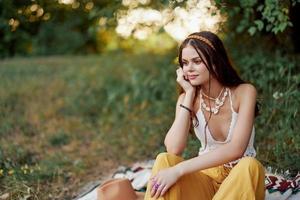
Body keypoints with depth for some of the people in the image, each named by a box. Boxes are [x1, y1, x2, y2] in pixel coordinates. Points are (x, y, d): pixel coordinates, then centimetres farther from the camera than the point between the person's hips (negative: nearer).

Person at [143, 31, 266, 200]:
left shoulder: (244, 92, -12)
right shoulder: (188, 98, -3)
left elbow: (236, 149, -26)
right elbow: (174, 150, -19)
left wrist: (179, 170, -33)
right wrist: (190, 94, -17)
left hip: (242, 179, -2)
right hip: (206, 177, 2)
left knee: (250, 165, -35)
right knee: (165, 160, -26)